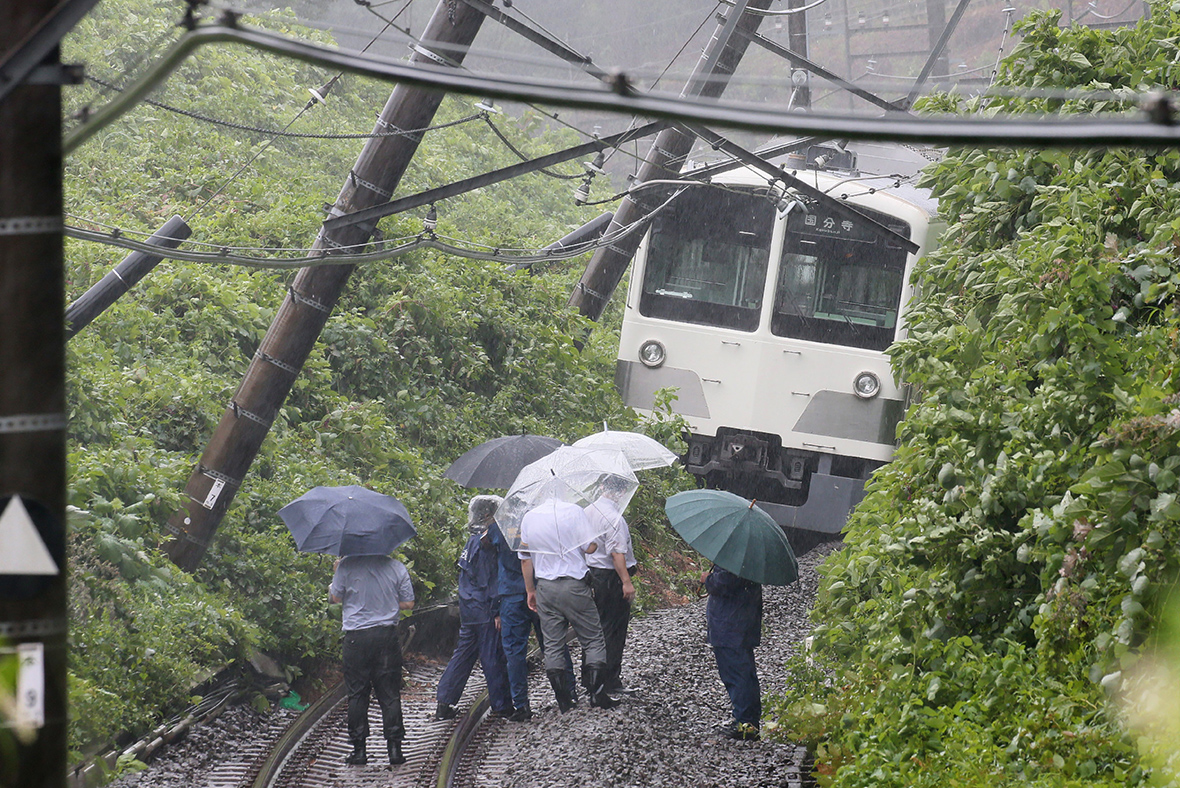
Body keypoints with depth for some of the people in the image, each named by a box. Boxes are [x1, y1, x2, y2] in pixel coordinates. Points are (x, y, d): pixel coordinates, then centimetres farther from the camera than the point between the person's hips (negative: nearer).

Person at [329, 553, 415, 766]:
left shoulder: (347, 565, -8)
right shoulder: (397, 567, -2)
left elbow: (335, 597, 2)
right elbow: (408, 603, 2)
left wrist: (337, 573, 19)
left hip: (356, 636, -1)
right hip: (387, 635, 1)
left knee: (357, 694, 7)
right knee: (389, 693, 7)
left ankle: (359, 750, 7)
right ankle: (394, 746, 4)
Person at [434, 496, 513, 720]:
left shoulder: (472, 541, 13)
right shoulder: (485, 542, -15)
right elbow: (491, 580, -18)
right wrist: (496, 612, -17)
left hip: (468, 607, 9)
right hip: (483, 609, -9)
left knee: (464, 652, 14)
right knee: (493, 656, -2)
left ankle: (445, 702, 13)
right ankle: (501, 706, 5)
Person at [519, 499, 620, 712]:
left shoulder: (529, 518, 5)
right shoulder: (574, 511, -9)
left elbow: (525, 558, 11)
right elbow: (590, 547, -11)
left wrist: (530, 590, 20)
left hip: (545, 588, 4)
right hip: (574, 586, -4)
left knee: (552, 645, 8)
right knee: (593, 640, 7)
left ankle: (563, 700, 6)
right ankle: (597, 693, -1)